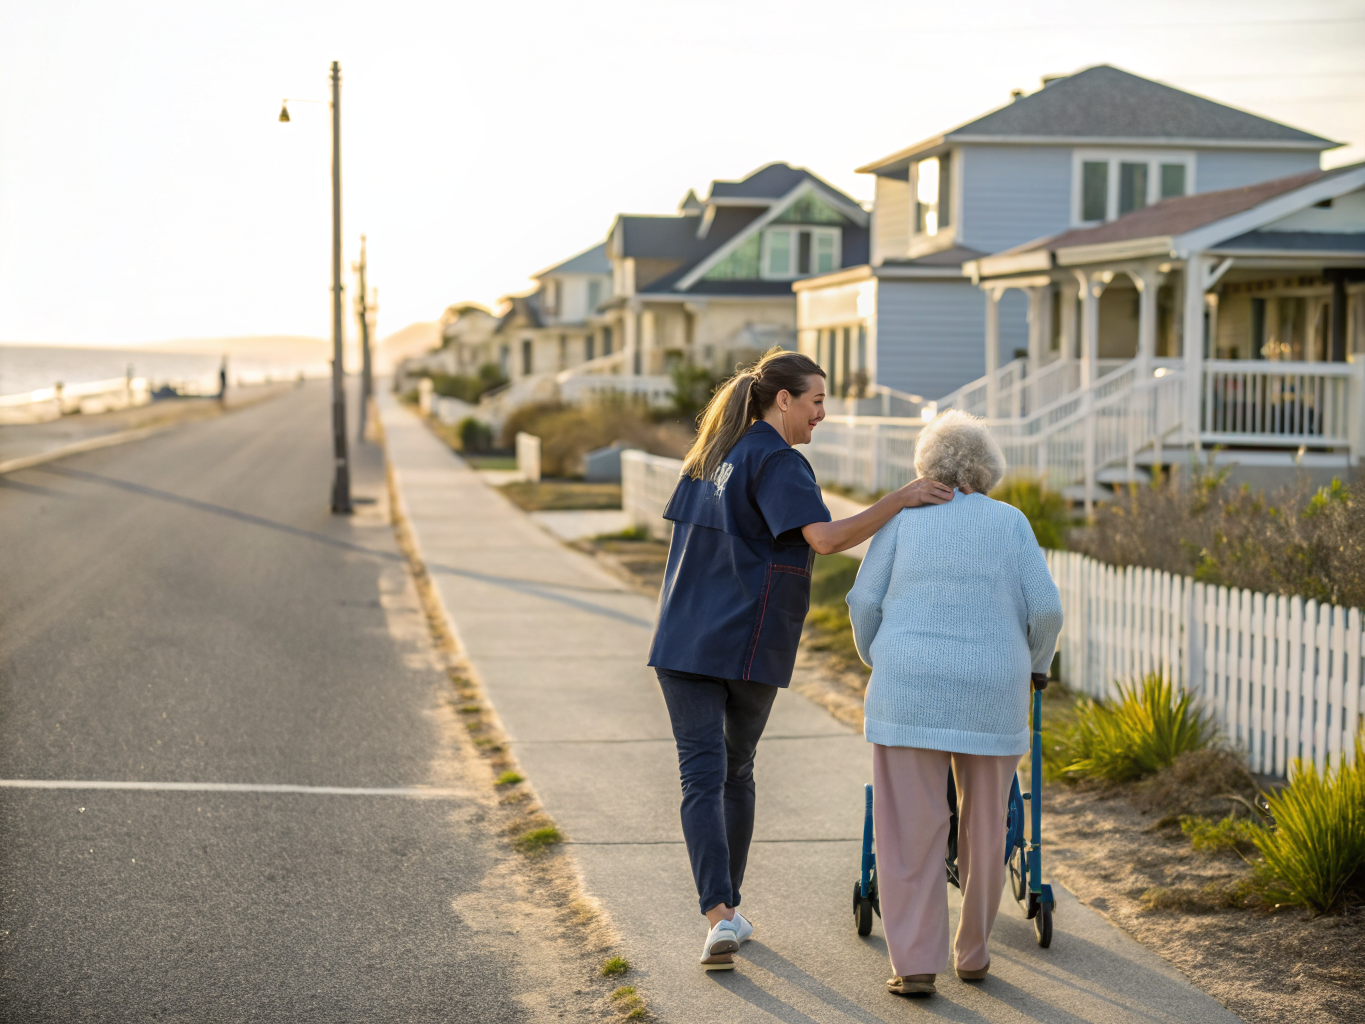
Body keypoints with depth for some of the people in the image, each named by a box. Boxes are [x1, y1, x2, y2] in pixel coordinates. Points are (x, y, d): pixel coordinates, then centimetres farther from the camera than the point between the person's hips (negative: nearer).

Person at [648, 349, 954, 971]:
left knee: (702, 776, -2)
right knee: (737, 770, 14)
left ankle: (719, 916, -15)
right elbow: (825, 538, -23)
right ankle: (728, 907, 24)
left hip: (684, 643, 5)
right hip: (748, 646, -4)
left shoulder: (713, 455, 13)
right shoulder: (778, 463, -10)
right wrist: (899, 500, -23)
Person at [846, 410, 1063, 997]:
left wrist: (876, 660, 20)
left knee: (911, 831, 2)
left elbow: (864, 602, 1)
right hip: (991, 696, 1)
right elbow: (1044, 609, 0)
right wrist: (1037, 664, 19)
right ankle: (973, 954, 24)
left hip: (910, 689, -1)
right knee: (984, 828, 16)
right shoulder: (1011, 523, 6)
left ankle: (915, 965, -1)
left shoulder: (904, 519, 5)